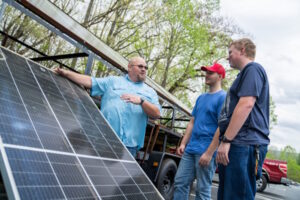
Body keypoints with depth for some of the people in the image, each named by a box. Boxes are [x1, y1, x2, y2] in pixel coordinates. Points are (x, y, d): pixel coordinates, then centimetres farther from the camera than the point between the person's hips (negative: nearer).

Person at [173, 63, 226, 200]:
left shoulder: (223, 97, -7)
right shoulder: (201, 98, 16)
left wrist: (209, 152, -18)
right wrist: (183, 144, 10)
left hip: (206, 151, -7)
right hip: (190, 149, 7)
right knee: (180, 182, 8)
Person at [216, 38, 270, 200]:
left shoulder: (253, 68, -3)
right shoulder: (245, 73, 27)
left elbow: (246, 104, -18)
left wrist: (226, 140, -20)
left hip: (244, 145, -10)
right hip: (237, 145, 10)